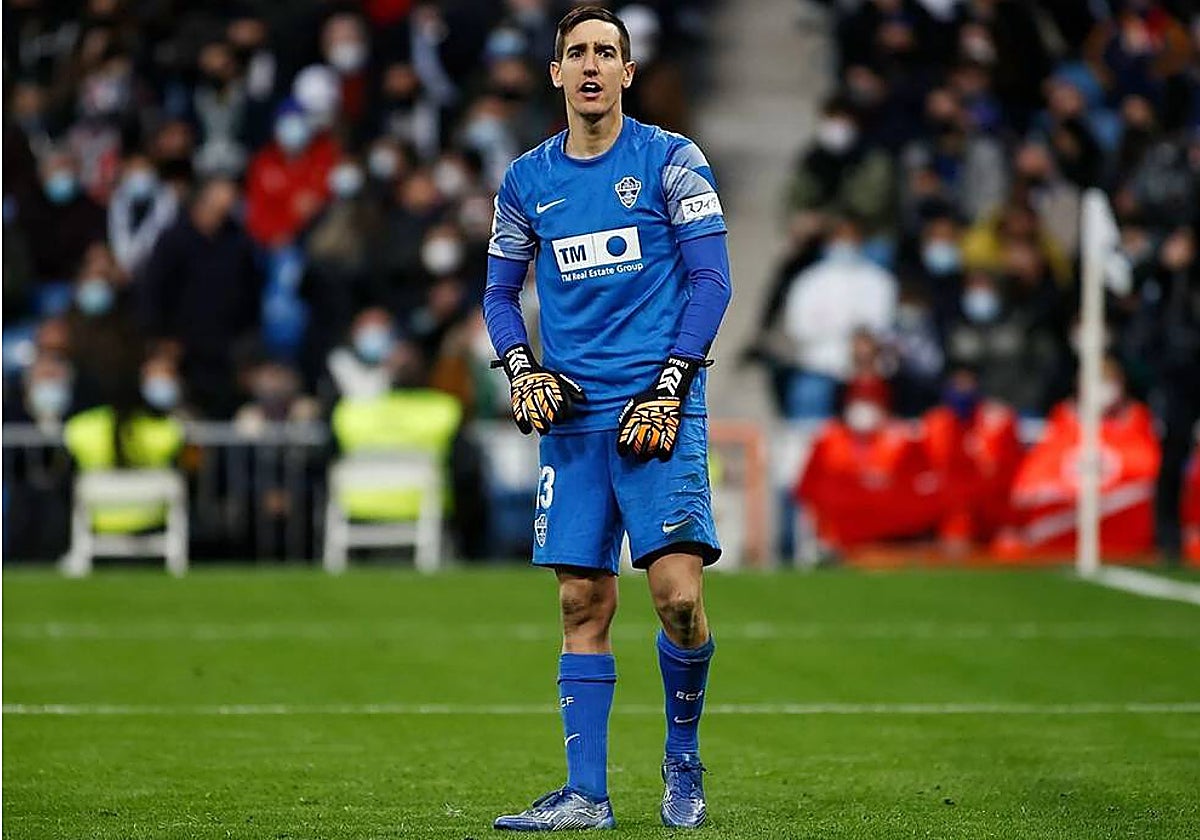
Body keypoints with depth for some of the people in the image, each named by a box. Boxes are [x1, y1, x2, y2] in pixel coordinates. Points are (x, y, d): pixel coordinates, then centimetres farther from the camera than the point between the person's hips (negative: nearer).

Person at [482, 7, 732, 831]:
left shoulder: (671, 160, 0)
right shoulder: (527, 180, 11)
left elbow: (712, 278, -2)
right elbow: (501, 290, 19)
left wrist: (670, 387, -10)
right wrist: (521, 369, 1)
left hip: (658, 406, -4)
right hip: (572, 415, 4)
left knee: (678, 594, -13)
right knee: (582, 603, 2)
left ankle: (683, 762, 10)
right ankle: (586, 794, 5)